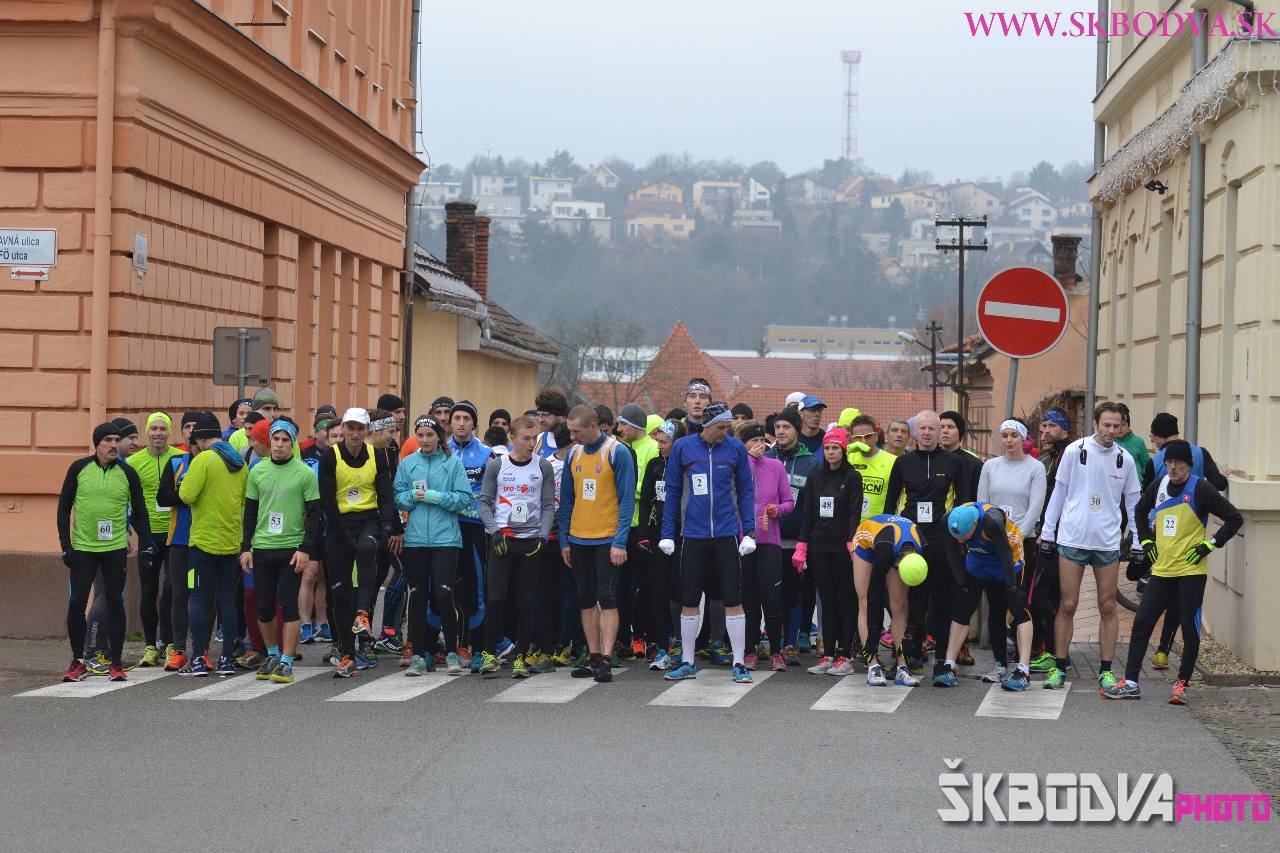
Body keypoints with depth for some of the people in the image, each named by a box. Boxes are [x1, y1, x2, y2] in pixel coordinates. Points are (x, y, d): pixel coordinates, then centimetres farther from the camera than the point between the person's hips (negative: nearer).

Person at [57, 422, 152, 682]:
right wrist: (66, 546, -3)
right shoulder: (79, 468, -1)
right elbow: (64, 507, 3)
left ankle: (115, 663, 10)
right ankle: (78, 661, 12)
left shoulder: (127, 473, 1)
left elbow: (139, 512, 8)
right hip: (82, 549, 0)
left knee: (115, 604, 2)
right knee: (76, 603, -1)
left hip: (115, 549, 0)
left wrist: (145, 544, -1)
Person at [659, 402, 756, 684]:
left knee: (733, 600, 0)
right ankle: (687, 663, 17)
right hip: (693, 535, 1)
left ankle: (739, 664, 8)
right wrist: (667, 534, 3)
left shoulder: (736, 449, 1)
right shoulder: (682, 448, 1)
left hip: (727, 534, -1)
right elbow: (672, 492, 6)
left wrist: (749, 531, -2)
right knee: (689, 601, 7)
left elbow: (746, 491, 5)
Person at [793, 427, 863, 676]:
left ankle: (845, 656, 2)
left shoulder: (852, 478, 0)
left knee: (845, 601, 0)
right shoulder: (815, 478, 13)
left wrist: (851, 542, -19)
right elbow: (808, 514, 13)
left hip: (843, 547, -4)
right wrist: (801, 546, 5)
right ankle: (828, 655, 9)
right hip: (819, 547, 4)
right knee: (827, 601, 7)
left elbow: (855, 514, -7)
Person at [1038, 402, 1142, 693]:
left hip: (1107, 542, 2)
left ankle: (1106, 670, 10)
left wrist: (1138, 544, 8)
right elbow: (1059, 493, 5)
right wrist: (1047, 533, 4)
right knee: (1068, 605, 0)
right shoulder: (1075, 451, -2)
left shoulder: (1125, 459, 4)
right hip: (1072, 538, -2)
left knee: (1108, 607, 3)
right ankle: (1059, 667, 8)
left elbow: (1133, 503, 12)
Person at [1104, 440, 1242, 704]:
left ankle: (1182, 684, 11)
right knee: (1142, 622, 1)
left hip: (1191, 571, -5)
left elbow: (1234, 518, -8)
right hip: (1161, 570, 5)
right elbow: (1140, 511, 27)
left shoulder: (1200, 489, -9)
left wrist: (1209, 545, -10)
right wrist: (1146, 541, 16)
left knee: (1189, 627, 0)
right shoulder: (1158, 487, 7)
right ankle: (1130, 683, 6)